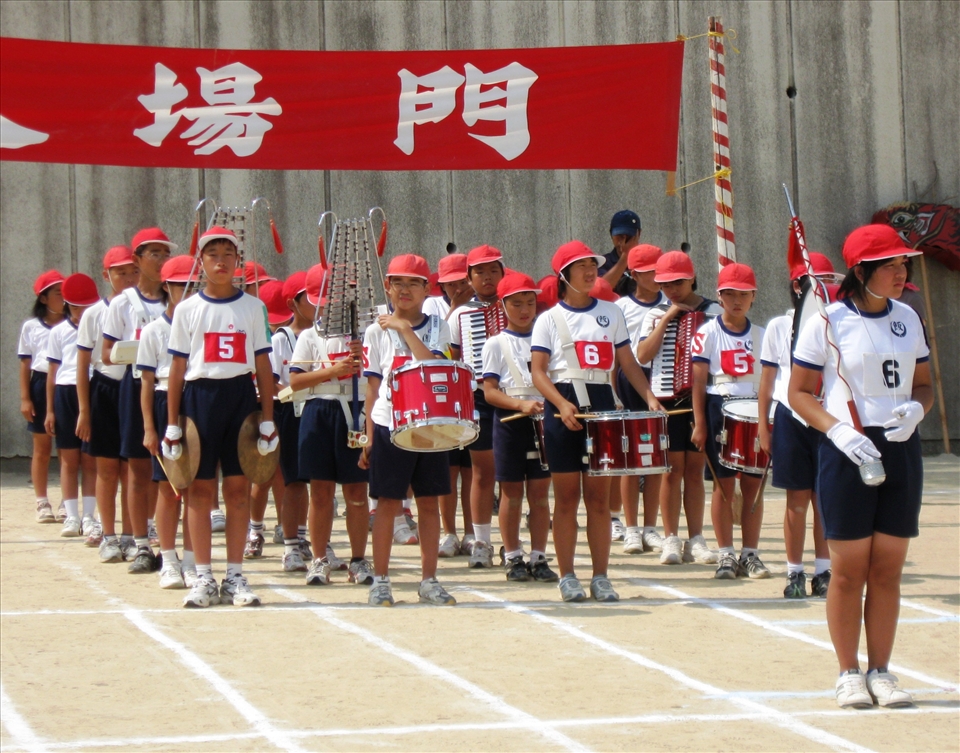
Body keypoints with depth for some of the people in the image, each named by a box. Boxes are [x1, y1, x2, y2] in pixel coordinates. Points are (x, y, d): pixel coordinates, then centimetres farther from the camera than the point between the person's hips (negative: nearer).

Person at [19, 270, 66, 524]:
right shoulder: (31, 327, 5)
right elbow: (25, 364, 5)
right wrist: (25, 398, -2)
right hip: (42, 384, 0)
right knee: (41, 448, 5)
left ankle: (67, 503, 9)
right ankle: (42, 503, 10)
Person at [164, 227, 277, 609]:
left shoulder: (253, 307, 6)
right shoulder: (187, 310, 4)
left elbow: (263, 366, 7)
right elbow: (177, 368, 4)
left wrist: (268, 419, 2)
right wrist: (172, 424, 0)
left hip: (241, 396, 1)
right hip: (199, 396, -1)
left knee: (238, 488, 3)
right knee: (200, 488, 1)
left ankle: (235, 578, 9)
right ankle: (203, 579, 6)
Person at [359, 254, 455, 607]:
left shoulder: (438, 328, 6)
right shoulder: (377, 331, 4)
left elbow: (433, 365, -13)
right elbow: (373, 387, 5)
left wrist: (405, 330, -14)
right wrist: (369, 437, 1)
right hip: (389, 427, -1)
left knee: (429, 502, 4)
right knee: (388, 503, 0)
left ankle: (429, 580, 11)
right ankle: (380, 581, 7)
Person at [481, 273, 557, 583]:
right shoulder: (497, 344, 0)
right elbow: (490, 391, -6)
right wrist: (520, 404, -21)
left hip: (542, 419, 3)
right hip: (509, 421, -3)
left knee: (540, 492, 4)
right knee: (512, 493, 2)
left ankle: (539, 557, 9)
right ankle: (513, 558, 10)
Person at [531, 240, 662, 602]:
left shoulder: (611, 313, 10)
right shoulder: (550, 319, 2)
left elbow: (627, 362, 10)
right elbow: (538, 371, -4)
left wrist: (649, 396, -5)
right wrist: (562, 404, -20)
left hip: (601, 406, 2)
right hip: (563, 406, -2)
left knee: (599, 496, 3)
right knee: (567, 496, 1)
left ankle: (601, 577, 7)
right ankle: (567, 577, 8)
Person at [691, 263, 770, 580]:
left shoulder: (761, 336, 9)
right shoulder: (708, 333, 0)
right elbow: (698, 381, -2)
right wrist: (699, 423, -7)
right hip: (719, 411, -3)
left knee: (753, 484, 2)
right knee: (723, 484, 0)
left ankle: (750, 554, 8)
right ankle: (726, 554, 5)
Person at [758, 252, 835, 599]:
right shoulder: (779, 327, 5)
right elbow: (767, 378, 7)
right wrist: (763, 424, 2)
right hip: (791, 417, -1)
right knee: (798, 499, 1)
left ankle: (823, 572, 10)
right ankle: (794, 573, 8)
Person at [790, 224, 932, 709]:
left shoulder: (907, 319, 9)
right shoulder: (827, 323, -5)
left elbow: (924, 383, 17)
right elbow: (799, 392, -2)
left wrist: (916, 409, -6)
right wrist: (838, 431, -16)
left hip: (900, 449, 4)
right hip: (848, 451, -4)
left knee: (888, 569, 6)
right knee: (849, 570, -1)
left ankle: (880, 671, 13)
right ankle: (849, 673, 9)